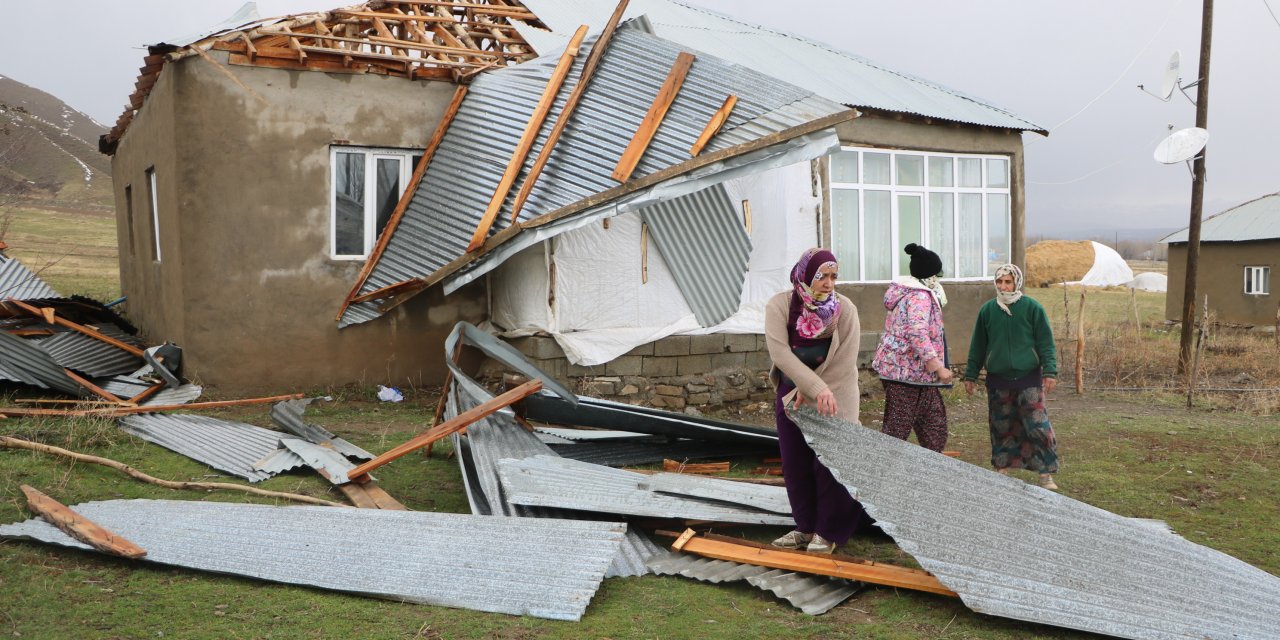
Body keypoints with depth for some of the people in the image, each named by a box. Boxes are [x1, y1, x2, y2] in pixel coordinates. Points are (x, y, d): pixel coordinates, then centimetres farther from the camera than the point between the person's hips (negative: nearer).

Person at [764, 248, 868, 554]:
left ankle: (829, 532, 14)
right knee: (795, 464, 7)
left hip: (833, 398, -2)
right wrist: (817, 388, -31)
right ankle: (806, 527, 23)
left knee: (827, 463, -2)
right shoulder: (779, 306, -12)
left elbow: (844, 362, -15)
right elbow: (780, 353, -23)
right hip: (791, 395, 3)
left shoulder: (845, 309, -15)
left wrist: (809, 393, -14)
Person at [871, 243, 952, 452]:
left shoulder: (907, 291, 14)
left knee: (934, 420, 17)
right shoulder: (920, 296, -18)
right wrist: (938, 366, -33)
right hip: (908, 370, -11)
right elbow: (918, 333, -32)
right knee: (898, 428, -4)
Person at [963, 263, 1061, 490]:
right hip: (998, 380, 3)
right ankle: (1002, 468, 22)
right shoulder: (987, 310, 5)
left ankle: (1046, 474, 4)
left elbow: (1046, 343, -1)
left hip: (1029, 379, -2)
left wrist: (1050, 371, -10)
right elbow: (978, 346, 12)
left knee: (1038, 426, -6)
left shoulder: (1032, 308, -2)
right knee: (1001, 427, 9)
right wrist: (971, 375, 12)